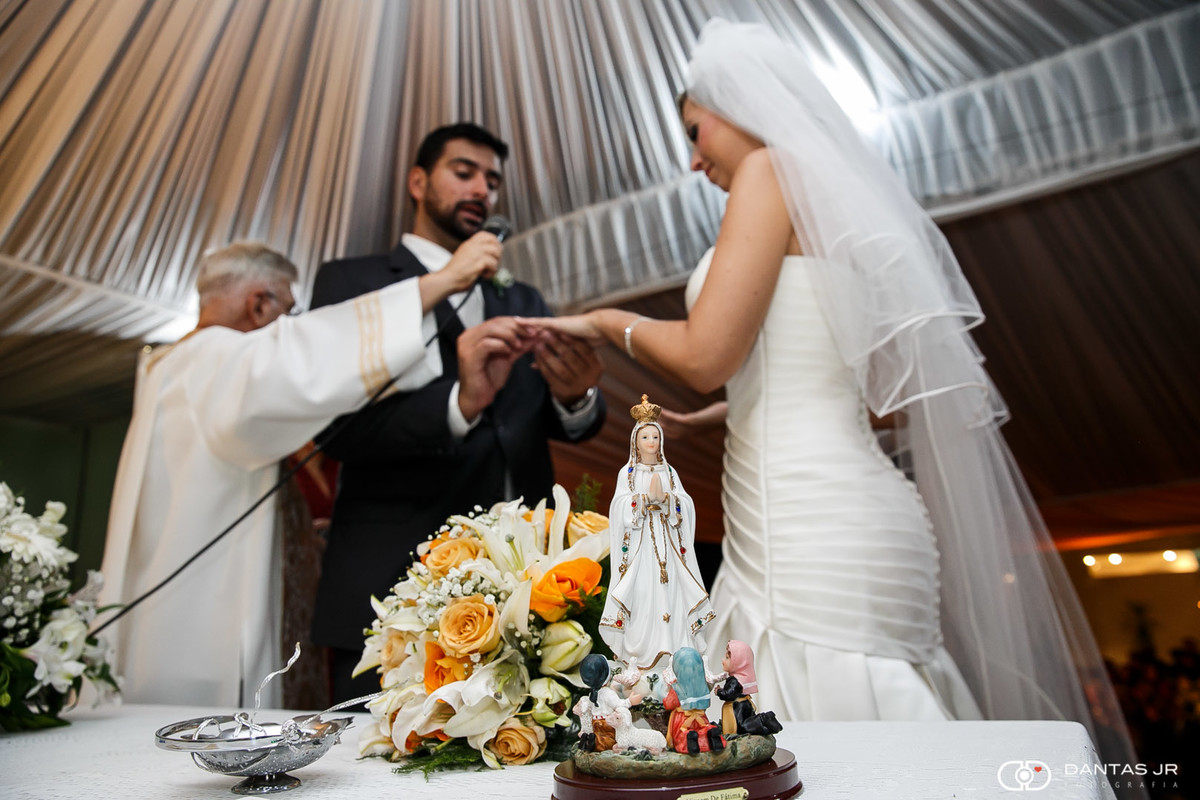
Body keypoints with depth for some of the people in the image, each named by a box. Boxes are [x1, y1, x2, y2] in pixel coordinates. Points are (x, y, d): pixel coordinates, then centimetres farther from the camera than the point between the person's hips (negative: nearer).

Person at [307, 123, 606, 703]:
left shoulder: (523, 300, 18)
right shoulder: (351, 282, 5)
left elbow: (569, 423, 7)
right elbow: (338, 426, -10)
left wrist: (576, 397, -18)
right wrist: (460, 400, -27)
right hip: (392, 593, -3)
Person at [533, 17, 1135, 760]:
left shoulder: (774, 169, -4)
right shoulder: (843, 200, 22)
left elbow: (704, 356, -14)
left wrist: (608, 320, 4)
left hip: (815, 534, -9)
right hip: (825, 526, 9)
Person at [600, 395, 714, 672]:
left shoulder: (669, 471, 11)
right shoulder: (627, 472, 4)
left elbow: (686, 505, 2)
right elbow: (620, 507, -8)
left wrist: (665, 497, -14)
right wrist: (646, 496, -18)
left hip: (666, 544, 3)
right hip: (638, 544, -2)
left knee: (668, 593, -1)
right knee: (640, 594, -6)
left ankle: (671, 653, 8)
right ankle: (637, 658, 2)